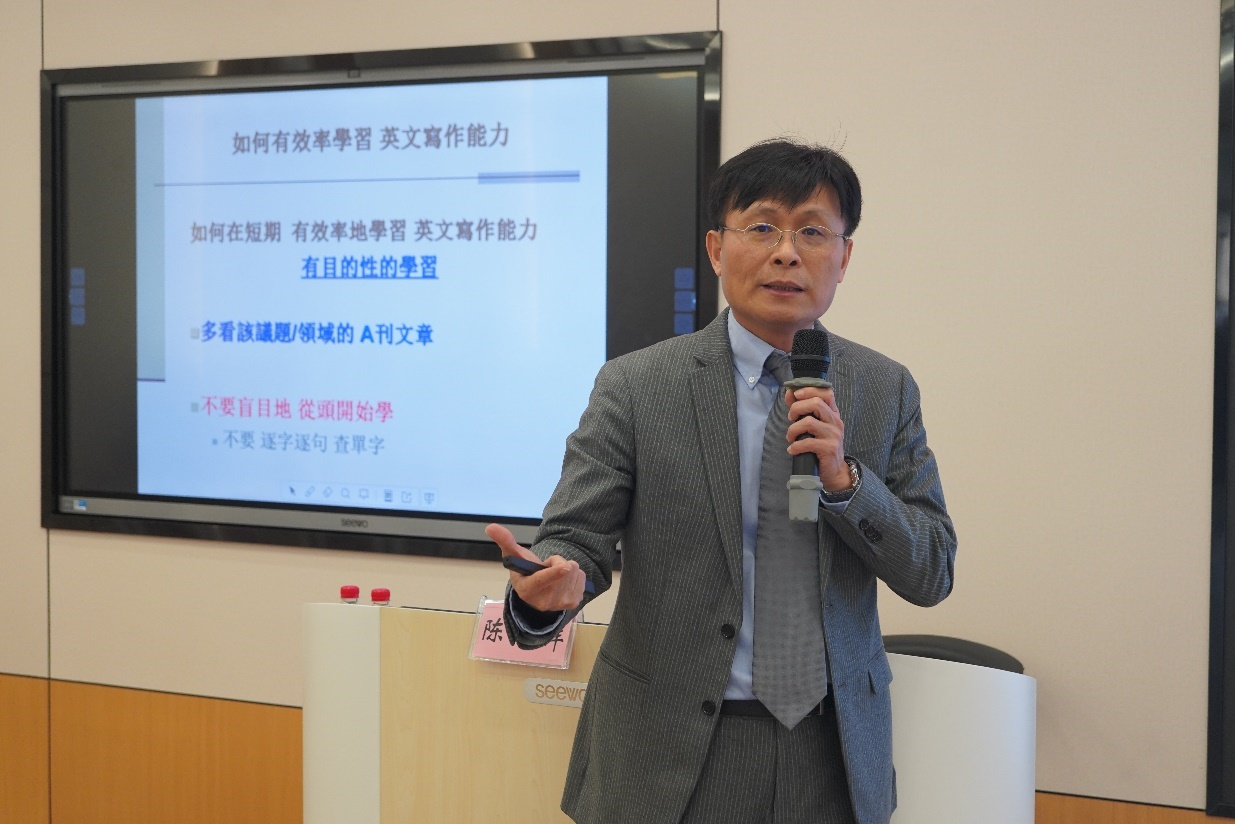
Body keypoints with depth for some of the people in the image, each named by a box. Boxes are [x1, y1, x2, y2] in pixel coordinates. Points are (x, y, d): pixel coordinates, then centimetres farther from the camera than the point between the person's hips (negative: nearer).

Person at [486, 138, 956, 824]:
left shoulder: (886, 390, 0)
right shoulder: (635, 387, -8)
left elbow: (931, 575, 0)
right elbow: (576, 534, -12)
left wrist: (844, 477, -17)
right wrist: (546, 589, -35)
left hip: (831, 747, 3)